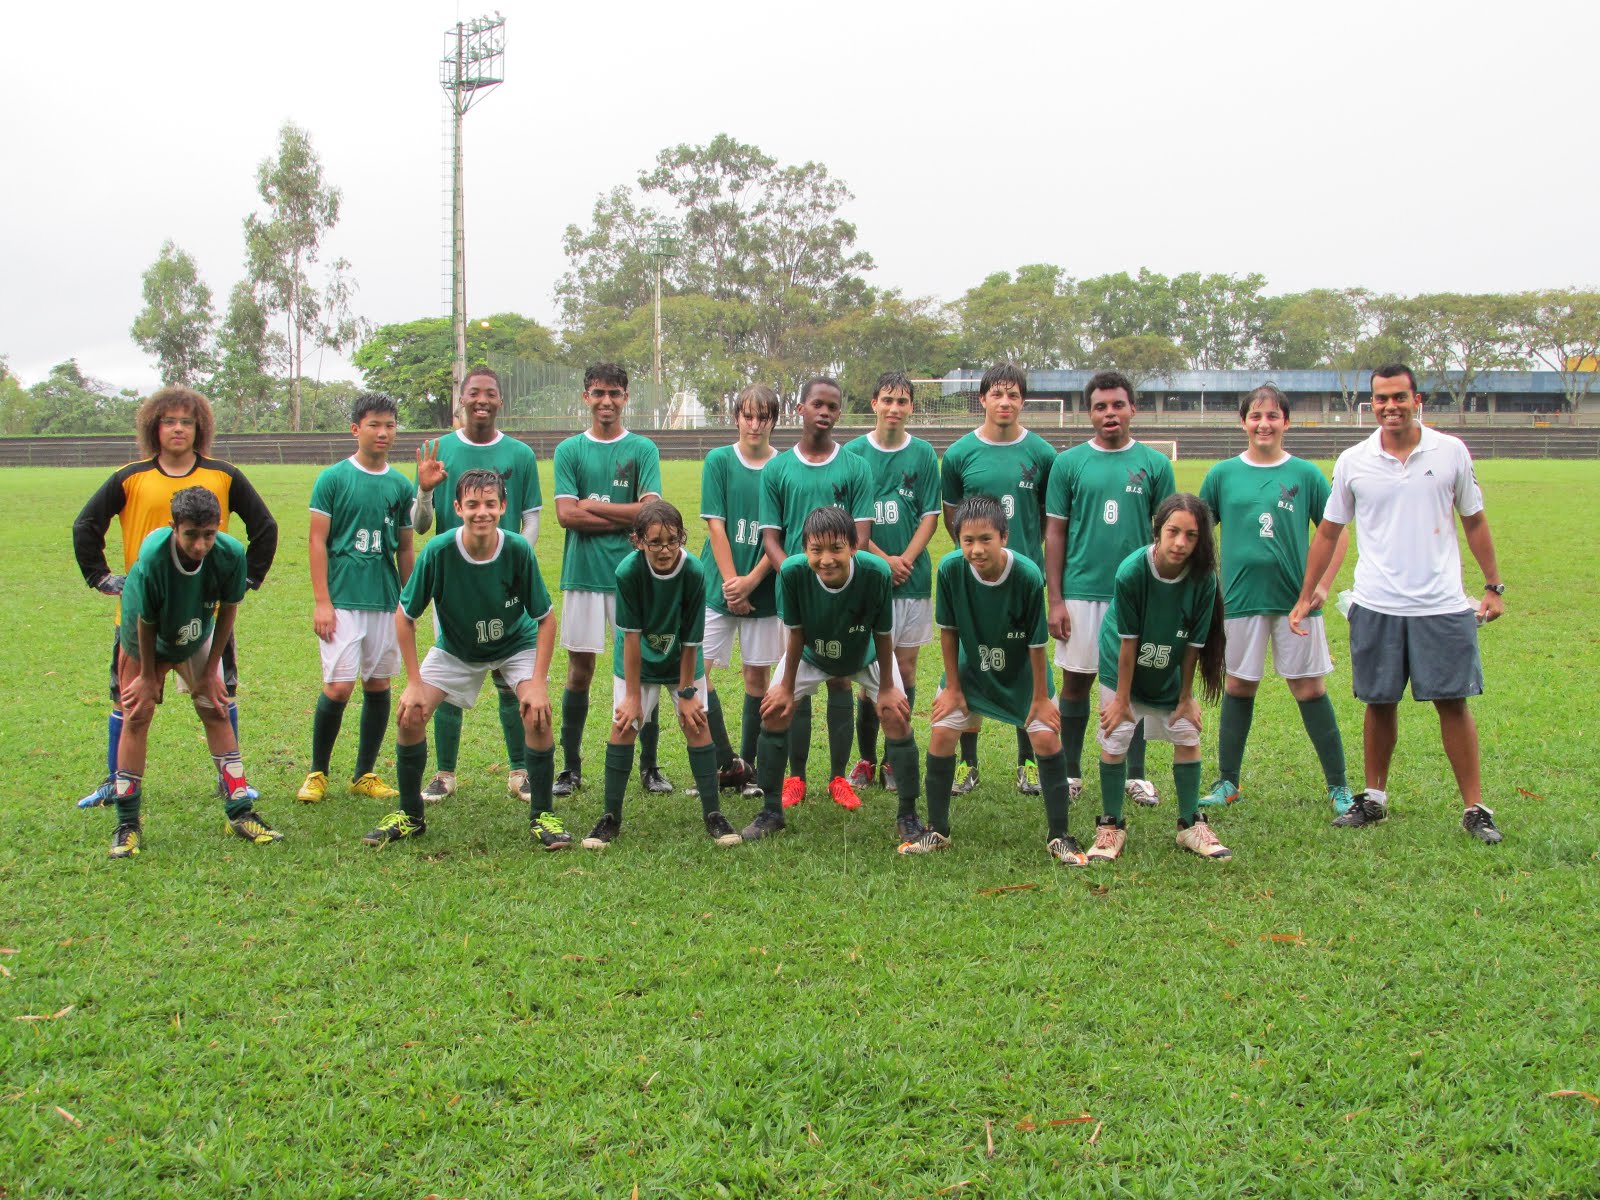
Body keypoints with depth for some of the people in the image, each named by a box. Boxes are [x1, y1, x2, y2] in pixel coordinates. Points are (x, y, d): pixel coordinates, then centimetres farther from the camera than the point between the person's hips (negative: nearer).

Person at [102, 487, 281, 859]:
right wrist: (148, 675, -11)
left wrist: (211, 671, -7)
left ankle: (240, 813, 5)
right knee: (136, 716, -5)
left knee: (217, 712, -1)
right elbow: (146, 622, -23)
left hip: (196, 642, 2)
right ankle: (128, 824, 4)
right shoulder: (152, 559, -38)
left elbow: (227, 611, -13)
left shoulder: (230, 555, -31)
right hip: (144, 644, -2)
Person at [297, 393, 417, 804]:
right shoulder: (333, 479, -2)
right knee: (338, 686, -8)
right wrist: (321, 601, -9)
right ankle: (317, 773, 9)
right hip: (343, 600, -4)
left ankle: (365, 775, 18)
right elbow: (317, 541, -3)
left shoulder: (402, 486, 9)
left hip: (387, 601, 4)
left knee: (378, 685, 7)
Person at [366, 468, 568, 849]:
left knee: (537, 714, -23)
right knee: (409, 714, -12)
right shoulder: (437, 552, -27)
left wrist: (538, 683, -22)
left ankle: (542, 816, -4)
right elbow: (404, 615, -13)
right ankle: (410, 816, 10)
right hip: (455, 649, 1)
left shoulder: (518, 550, -28)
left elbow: (546, 619, -16)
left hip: (517, 644, -1)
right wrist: (414, 682, -15)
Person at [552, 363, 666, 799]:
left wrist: (593, 505, -6)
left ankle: (650, 766, 12)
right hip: (583, 575, 0)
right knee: (579, 671, 5)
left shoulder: (643, 449, 5)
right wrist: (625, 517, -9)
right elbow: (566, 514, -6)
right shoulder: (569, 450, 5)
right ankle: (570, 767, 15)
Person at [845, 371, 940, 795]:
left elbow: (930, 516, 3)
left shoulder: (923, 454, 5)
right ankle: (866, 759, 9)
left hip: (913, 578, 1)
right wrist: (883, 560, -9)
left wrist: (905, 559, -10)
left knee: (905, 669, 5)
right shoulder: (853, 453, 2)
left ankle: (895, 760, 14)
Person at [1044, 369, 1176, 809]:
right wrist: (1055, 600, -3)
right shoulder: (1069, 463, 2)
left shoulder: (1155, 464, 3)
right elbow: (1054, 533, 2)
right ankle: (1071, 772, 18)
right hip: (1081, 591, 0)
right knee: (1076, 681, 6)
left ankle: (1136, 774, 18)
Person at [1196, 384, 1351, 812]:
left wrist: (1324, 585, -3)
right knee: (1238, 687, 8)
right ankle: (1228, 782, 20)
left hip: (1295, 598, -1)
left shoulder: (1305, 474, 1)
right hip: (1240, 598, 1)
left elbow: (1338, 533, 6)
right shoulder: (1223, 474, 4)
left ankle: (1339, 785, 11)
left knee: (1309, 688, 1)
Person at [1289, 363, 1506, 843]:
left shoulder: (1451, 452, 1)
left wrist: (1495, 586, 9)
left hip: (1443, 605, -1)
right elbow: (1328, 532, 11)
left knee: (1453, 702, -1)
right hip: (1376, 606, 1)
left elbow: (1474, 522, 10)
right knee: (1379, 704, 9)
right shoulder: (1352, 462, 2)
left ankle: (1475, 808, 7)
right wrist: (1306, 597, 11)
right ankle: (1374, 798, 24)